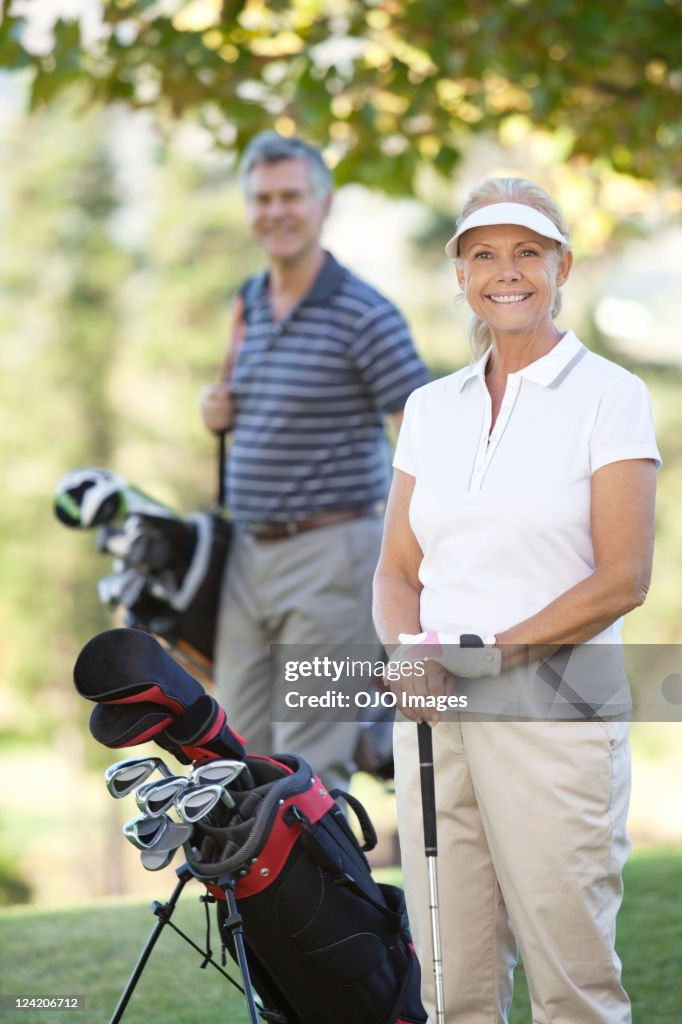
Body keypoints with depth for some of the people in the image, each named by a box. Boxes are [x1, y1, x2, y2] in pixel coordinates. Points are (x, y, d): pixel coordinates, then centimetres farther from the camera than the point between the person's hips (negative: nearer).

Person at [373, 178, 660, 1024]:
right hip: (435, 720, 5)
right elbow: (397, 570, 13)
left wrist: (489, 655, -15)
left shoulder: (609, 395, -2)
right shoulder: (430, 406, 13)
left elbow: (623, 578, -8)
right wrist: (407, 654, -8)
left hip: (554, 714, -4)